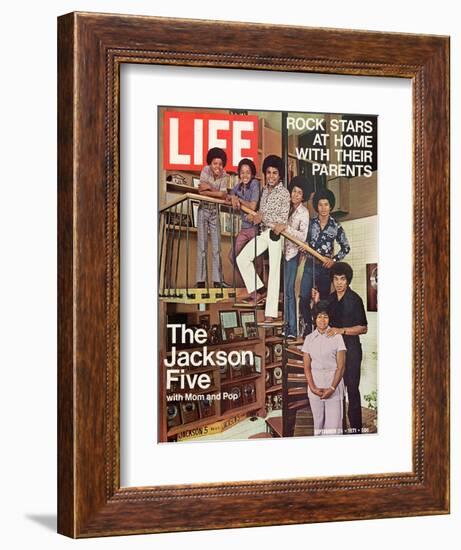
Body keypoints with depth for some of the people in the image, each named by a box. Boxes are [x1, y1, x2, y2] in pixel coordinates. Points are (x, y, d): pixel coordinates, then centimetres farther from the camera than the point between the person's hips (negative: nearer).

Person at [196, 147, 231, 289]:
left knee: (217, 246, 1)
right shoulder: (205, 170, -8)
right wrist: (216, 191, -15)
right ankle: (201, 280, -4)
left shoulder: (223, 175, -3)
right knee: (202, 246, -5)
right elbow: (201, 190, -19)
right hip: (203, 209, -3)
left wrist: (208, 189, -18)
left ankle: (217, 280, 3)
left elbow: (223, 195, -15)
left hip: (215, 211, 3)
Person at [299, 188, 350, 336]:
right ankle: (308, 326, 8)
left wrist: (334, 259, -6)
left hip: (326, 267, -1)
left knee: (323, 300, 5)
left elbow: (345, 247, 6)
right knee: (304, 297, -9)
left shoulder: (336, 226, 0)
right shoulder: (310, 223, 4)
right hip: (310, 265, 1)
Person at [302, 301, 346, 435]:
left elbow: (341, 366, -3)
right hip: (315, 388, 3)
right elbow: (307, 366, 7)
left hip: (334, 386, -3)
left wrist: (332, 388, -11)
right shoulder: (309, 338, 8)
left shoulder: (337, 337, 0)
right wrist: (312, 387, -6)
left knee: (333, 424, -8)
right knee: (318, 423, 6)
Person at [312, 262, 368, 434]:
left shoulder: (355, 300, -9)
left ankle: (355, 427, 2)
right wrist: (316, 303, 2)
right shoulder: (330, 299, 7)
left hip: (351, 348, -6)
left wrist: (341, 330, -18)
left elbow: (363, 328, -8)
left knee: (352, 388, -4)